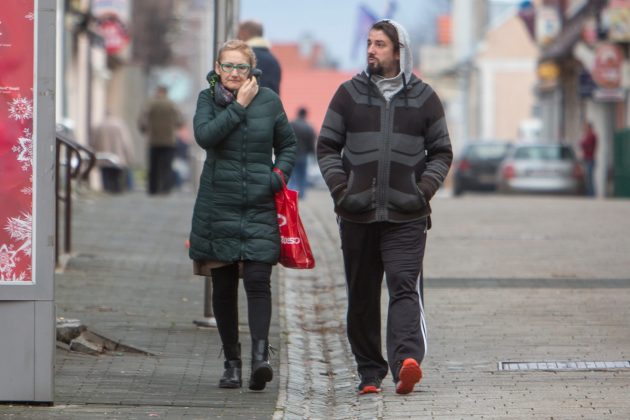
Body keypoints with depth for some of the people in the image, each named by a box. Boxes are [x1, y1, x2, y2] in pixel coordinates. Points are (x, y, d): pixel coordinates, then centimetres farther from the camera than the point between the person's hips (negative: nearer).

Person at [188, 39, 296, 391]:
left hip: (260, 207, -1)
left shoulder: (268, 100, 6)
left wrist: (278, 176, 0)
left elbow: (288, 144, 17)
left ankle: (261, 354, -23)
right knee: (223, 287, 5)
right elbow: (205, 136, -15)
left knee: (258, 281, -14)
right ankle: (232, 362, 12)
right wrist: (239, 106, -14)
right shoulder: (208, 99, 4)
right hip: (218, 207, 1)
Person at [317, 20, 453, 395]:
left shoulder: (424, 97, 8)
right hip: (357, 215, 2)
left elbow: (442, 152, 12)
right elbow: (327, 146, 10)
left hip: (406, 216, -2)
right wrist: (340, 188, -3)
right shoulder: (349, 94, 9)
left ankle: (406, 360, -30)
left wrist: (425, 189, -3)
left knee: (405, 287, -17)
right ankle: (369, 371, 15)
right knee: (362, 295, 6)